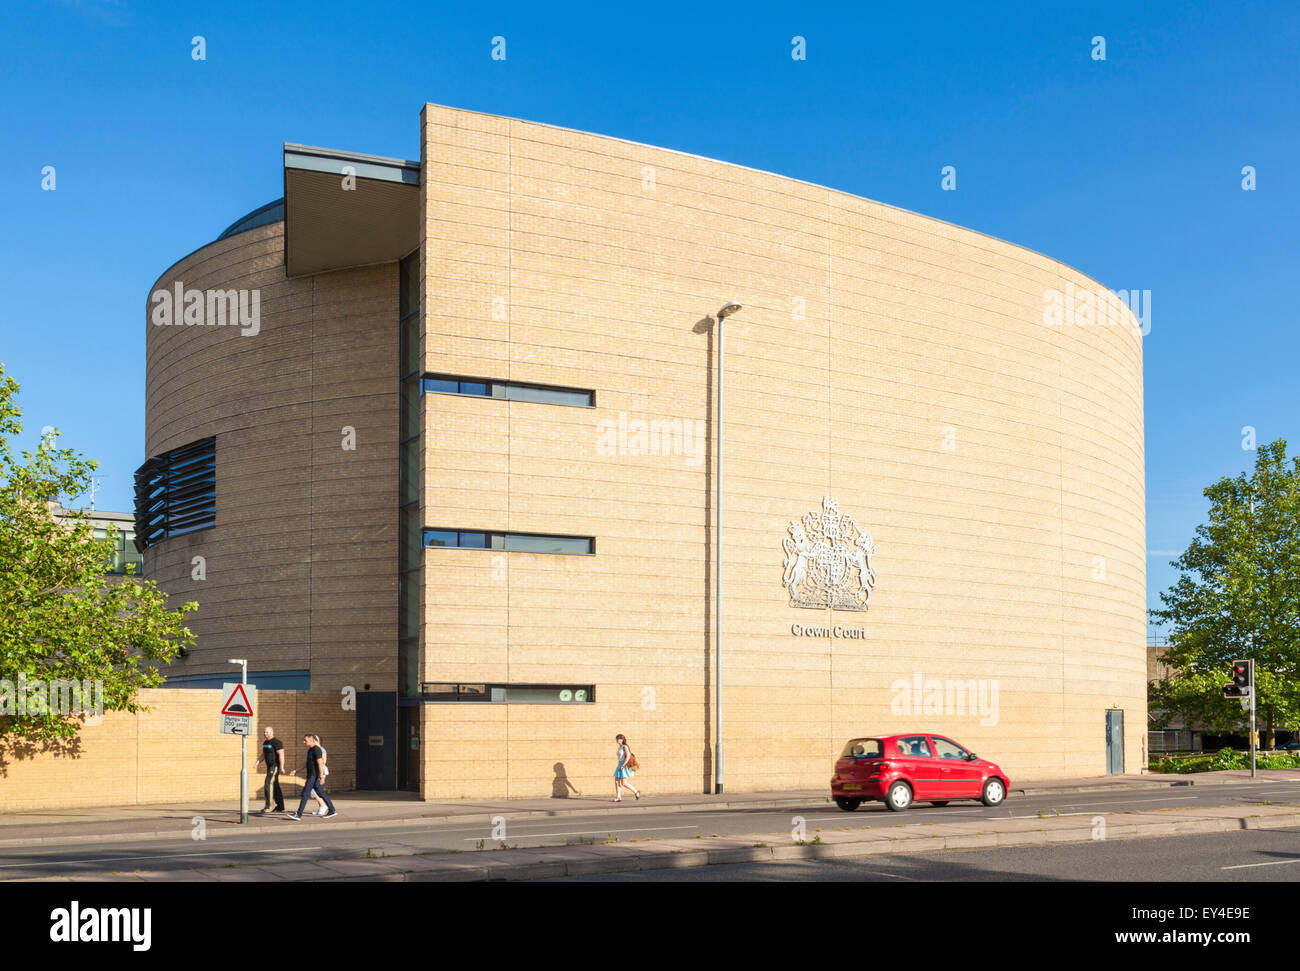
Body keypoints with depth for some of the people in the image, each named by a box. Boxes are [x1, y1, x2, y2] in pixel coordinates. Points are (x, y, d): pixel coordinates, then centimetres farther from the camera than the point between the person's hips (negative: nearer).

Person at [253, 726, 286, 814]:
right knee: (275, 786, 14)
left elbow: (281, 755, -19)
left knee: (268, 785, -17)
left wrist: (281, 767, -26)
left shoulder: (276, 742, -13)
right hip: (269, 767, 9)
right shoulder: (265, 743, 15)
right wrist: (257, 763, 10)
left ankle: (267, 807, -19)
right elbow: (263, 755, 23)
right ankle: (280, 807, 21)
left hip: (275, 766, -9)